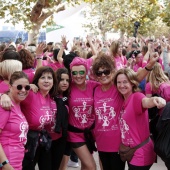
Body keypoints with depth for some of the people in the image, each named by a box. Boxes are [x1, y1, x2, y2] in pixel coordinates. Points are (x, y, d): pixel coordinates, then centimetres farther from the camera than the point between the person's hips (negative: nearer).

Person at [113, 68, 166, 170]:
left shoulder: (137, 96, -17)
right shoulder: (123, 100, 6)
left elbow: (147, 102, -41)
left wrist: (155, 100, -61)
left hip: (140, 153, -8)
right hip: (130, 152, 8)